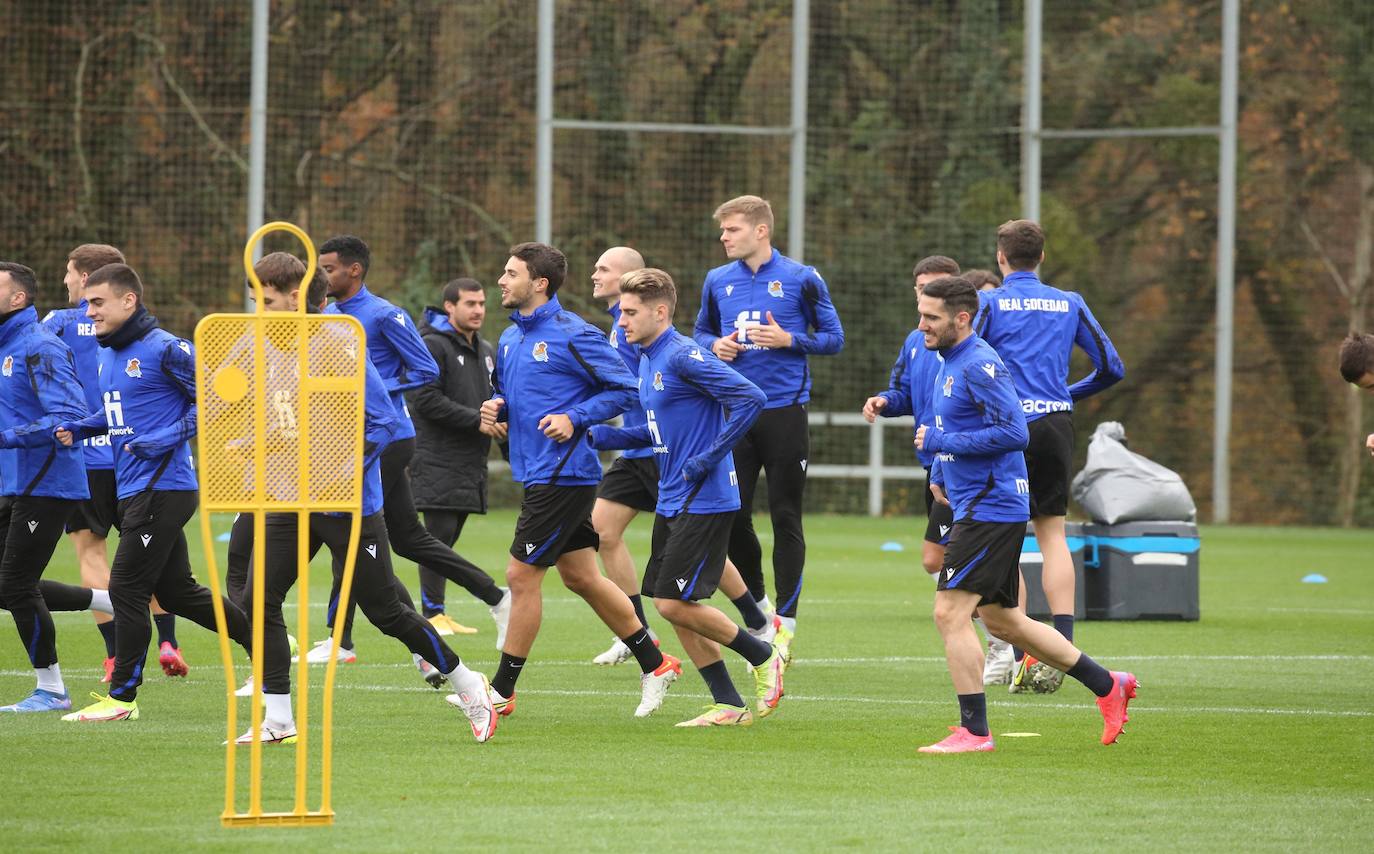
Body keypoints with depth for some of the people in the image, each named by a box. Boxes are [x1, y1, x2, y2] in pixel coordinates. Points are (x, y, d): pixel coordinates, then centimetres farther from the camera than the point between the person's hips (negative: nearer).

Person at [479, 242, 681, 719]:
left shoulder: (572, 335, -13)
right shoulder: (510, 339, 12)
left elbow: (623, 389, -12)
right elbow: (504, 389, 26)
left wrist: (574, 419, -21)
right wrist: (494, 408, 3)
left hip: (563, 476, -9)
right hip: (536, 475, 9)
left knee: (521, 576, -6)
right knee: (580, 577, 14)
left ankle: (502, 691, 2)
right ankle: (654, 665, 24)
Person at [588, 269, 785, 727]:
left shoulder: (683, 356, -16)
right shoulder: (647, 361, 13)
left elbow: (750, 398, -23)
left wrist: (708, 459, -21)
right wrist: (595, 435, 12)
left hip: (704, 500, -10)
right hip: (672, 501, 10)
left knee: (675, 602, -10)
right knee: (672, 606, 7)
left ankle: (764, 657, 8)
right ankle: (728, 706, 13)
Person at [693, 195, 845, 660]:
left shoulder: (801, 279, -3)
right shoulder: (718, 281, 9)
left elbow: (833, 338, 1)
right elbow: (702, 332, 21)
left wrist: (788, 339, -15)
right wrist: (715, 346, -2)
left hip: (784, 409, -4)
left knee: (785, 517, -2)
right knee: (732, 514, 3)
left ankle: (785, 622, 3)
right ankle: (757, 602, 24)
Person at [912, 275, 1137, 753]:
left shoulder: (980, 366, -16)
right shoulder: (949, 363, 15)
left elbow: (1013, 432, -24)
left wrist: (941, 442, -20)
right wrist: (941, 473, 17)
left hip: (991, 511, -11)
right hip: (974, 508, 11)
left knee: (950, 613, -13)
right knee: (1002, 621, 17)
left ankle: (974, 730, -9)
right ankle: (1107, 686, 26)